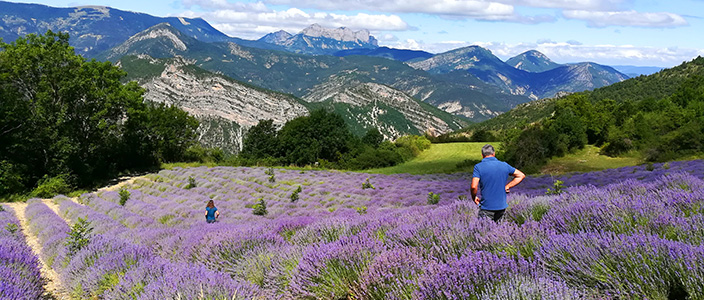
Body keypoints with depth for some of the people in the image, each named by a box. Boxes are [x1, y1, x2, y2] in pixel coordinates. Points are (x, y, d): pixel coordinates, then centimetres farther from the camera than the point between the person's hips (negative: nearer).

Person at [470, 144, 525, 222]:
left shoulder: (478, 167, -7)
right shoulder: (504, 165, 5)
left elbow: (474, 187, -18)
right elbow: (521, 175, 16)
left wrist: (474, 198, 1)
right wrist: (507, 186, 14)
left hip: (486, 208, -4)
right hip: (502, 207, 4)